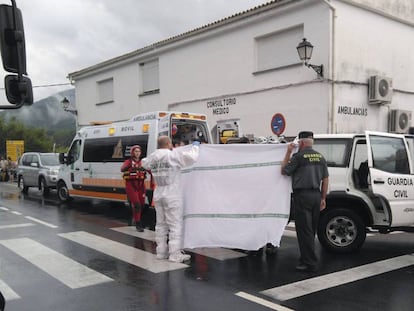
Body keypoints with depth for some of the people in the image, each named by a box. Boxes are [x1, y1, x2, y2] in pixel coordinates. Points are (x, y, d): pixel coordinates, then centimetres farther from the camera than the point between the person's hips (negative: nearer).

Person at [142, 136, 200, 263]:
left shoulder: (153, 157, 5)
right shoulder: (174, 155, -13)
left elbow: (144, 163, 26)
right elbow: (192, 157, -13)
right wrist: (195, 146, 5)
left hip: (158, 195, 7)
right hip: (172, 196, -6)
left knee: (161, 224, 13)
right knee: (175, 225, -2)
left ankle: (161, 252, 19)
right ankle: (175, 254, -2)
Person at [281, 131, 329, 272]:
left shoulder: (299, 156, -9)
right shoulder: (320, 157, 11)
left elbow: (284, 171, 1)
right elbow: (325, 179, 12)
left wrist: (288, 152, 6)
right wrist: (323, 198, 17)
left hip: (302, 195, -7)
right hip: (316, 195, 7)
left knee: (304, 230, -3)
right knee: (311, 230, 15)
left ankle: (310, 263, -3)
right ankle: (306, 258, 25)